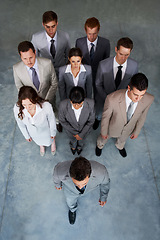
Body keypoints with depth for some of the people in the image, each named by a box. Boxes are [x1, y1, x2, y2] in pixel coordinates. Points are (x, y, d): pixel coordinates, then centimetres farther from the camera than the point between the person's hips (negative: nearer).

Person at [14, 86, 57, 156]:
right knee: (39, 141, 36)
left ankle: (53, 142, 73)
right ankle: (41, 145, 74)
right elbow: (21, 124, -13)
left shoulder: (46, 106, -42)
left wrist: (53, 133, -3)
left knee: (50, 140, 34)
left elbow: (52, 120, -20)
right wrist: (27, 136, 4)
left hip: (46, 129, -1)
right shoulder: (17, 109, -36)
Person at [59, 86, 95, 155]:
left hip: (84, 129, 1)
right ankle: (73, 146, 73)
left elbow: (91, 121, -21)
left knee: (81, 139, 36)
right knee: (73, 140, 35)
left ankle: (80, 146, 74)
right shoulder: (63, 105, -39)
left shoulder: (90, 104, -38)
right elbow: (62, 120, -19)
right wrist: (74, 133, -15)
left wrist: (81, 134, -15)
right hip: (71, 129, 0)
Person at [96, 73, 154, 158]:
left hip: (128, 129, 3)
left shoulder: (149, 99, -32)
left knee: (122, 139, 37)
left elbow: (142, 116, -10)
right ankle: (100, 145, 70)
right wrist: (103, 132, -6)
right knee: (104, 138, 32)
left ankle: (120, 146, 75)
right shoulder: (112, 99, -43)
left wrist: (136, 131, 5)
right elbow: (105, 116, -23)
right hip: (113, 127, -2)